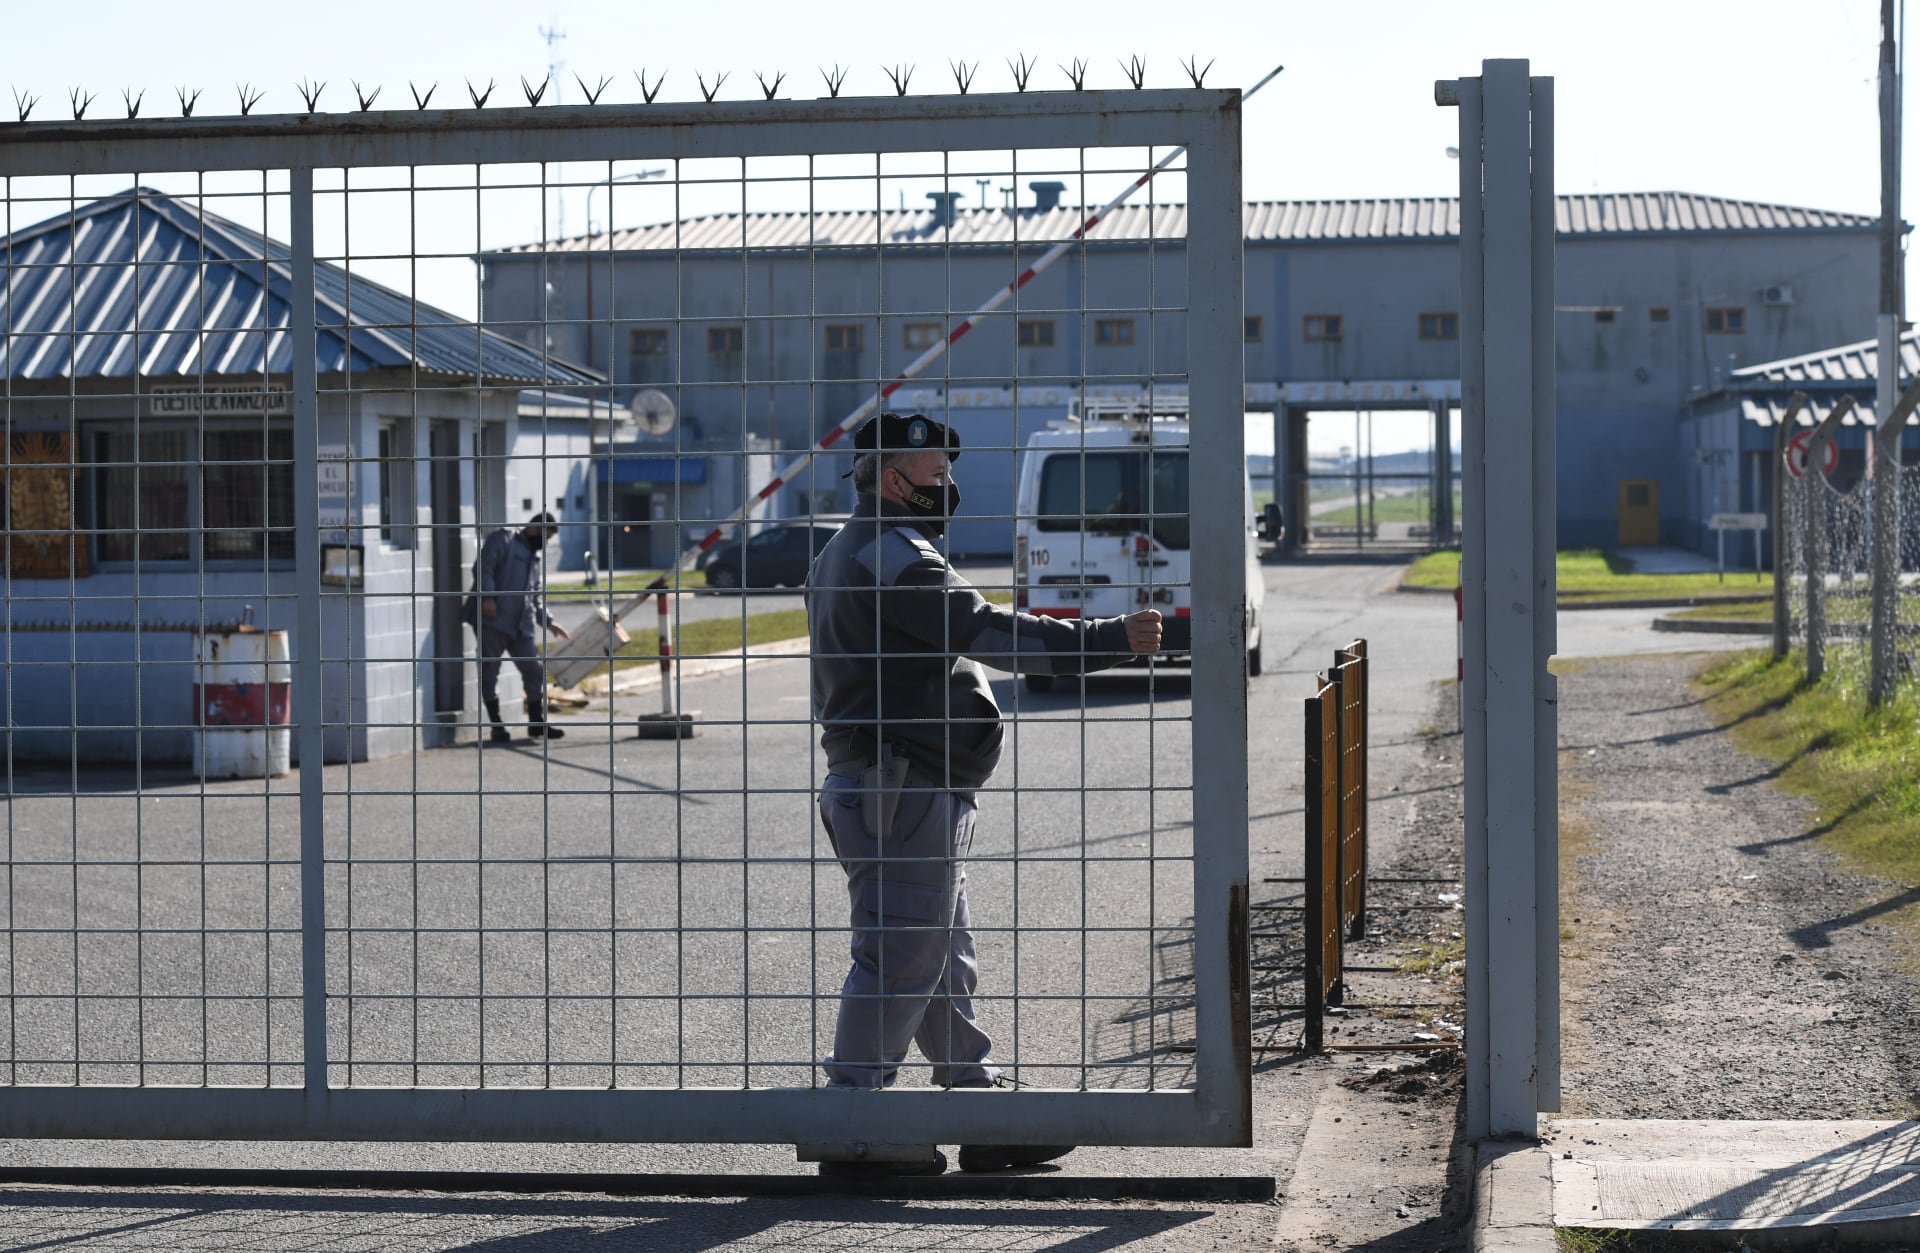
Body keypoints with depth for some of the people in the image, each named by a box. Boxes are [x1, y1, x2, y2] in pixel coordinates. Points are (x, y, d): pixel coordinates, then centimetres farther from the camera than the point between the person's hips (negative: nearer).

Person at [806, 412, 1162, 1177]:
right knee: (899, 958, -7)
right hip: (904, 793, -11)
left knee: (946, 961, 14)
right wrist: (1109, 641, -22)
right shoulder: (893, 558, -15)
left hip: (894, 790, 11)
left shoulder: (847, 557, 20)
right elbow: (988, 633, -22)